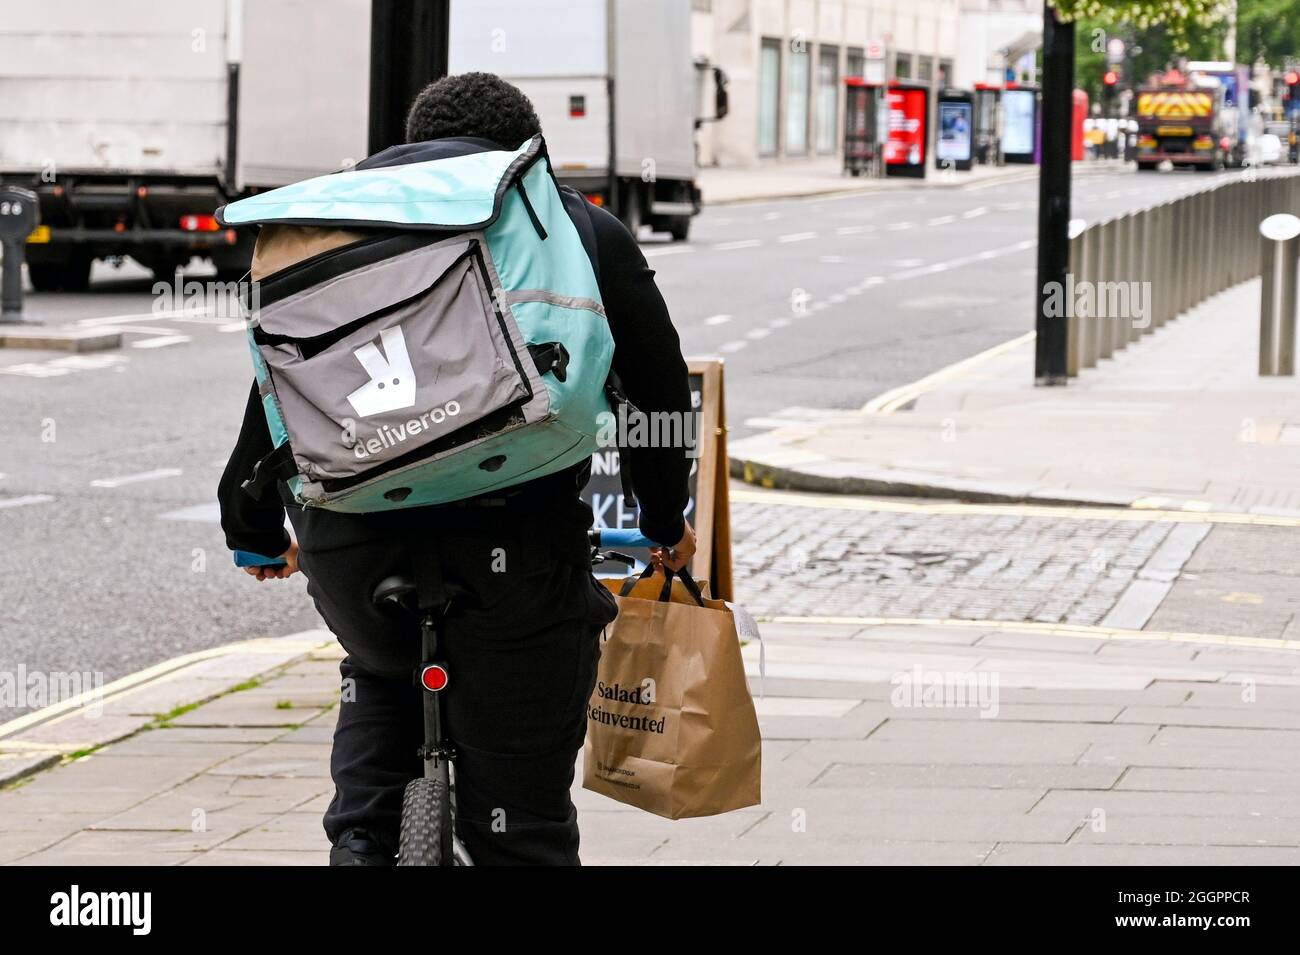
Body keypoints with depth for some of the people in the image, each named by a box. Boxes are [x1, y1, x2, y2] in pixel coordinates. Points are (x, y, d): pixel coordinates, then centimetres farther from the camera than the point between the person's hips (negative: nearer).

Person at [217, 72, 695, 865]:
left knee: (382, 669, 36)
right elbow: (659, 389, 22)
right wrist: (667, 521, 37)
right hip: (507, 536, -3)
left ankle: (362, 843, 17)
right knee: (520, 818, 7)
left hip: (348, 532, 3)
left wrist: (256, 526, 36)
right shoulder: (585, 230, 17)